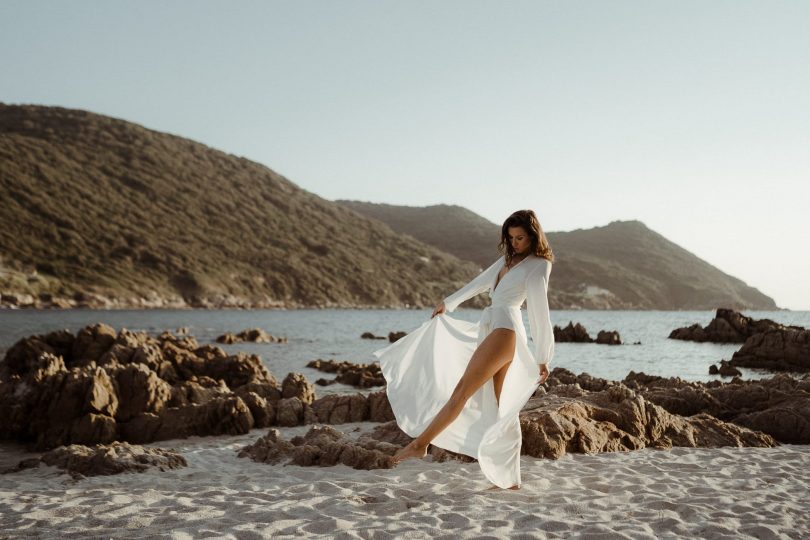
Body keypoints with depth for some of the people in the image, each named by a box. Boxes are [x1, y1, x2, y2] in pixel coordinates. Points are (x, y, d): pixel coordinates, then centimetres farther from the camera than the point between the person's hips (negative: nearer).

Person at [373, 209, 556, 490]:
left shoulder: (538, 265, -3)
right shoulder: (509, 259, 20)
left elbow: (540, 313, -10)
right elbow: (481, 282, 32)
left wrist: (542, 359, -15)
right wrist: (448, 303, 42)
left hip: (503, 332, -9)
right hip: (490, 328, 9)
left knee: (461, 392, -4)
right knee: (500, 409, 5)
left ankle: (420, 443, 5)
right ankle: (510, 479, 7)